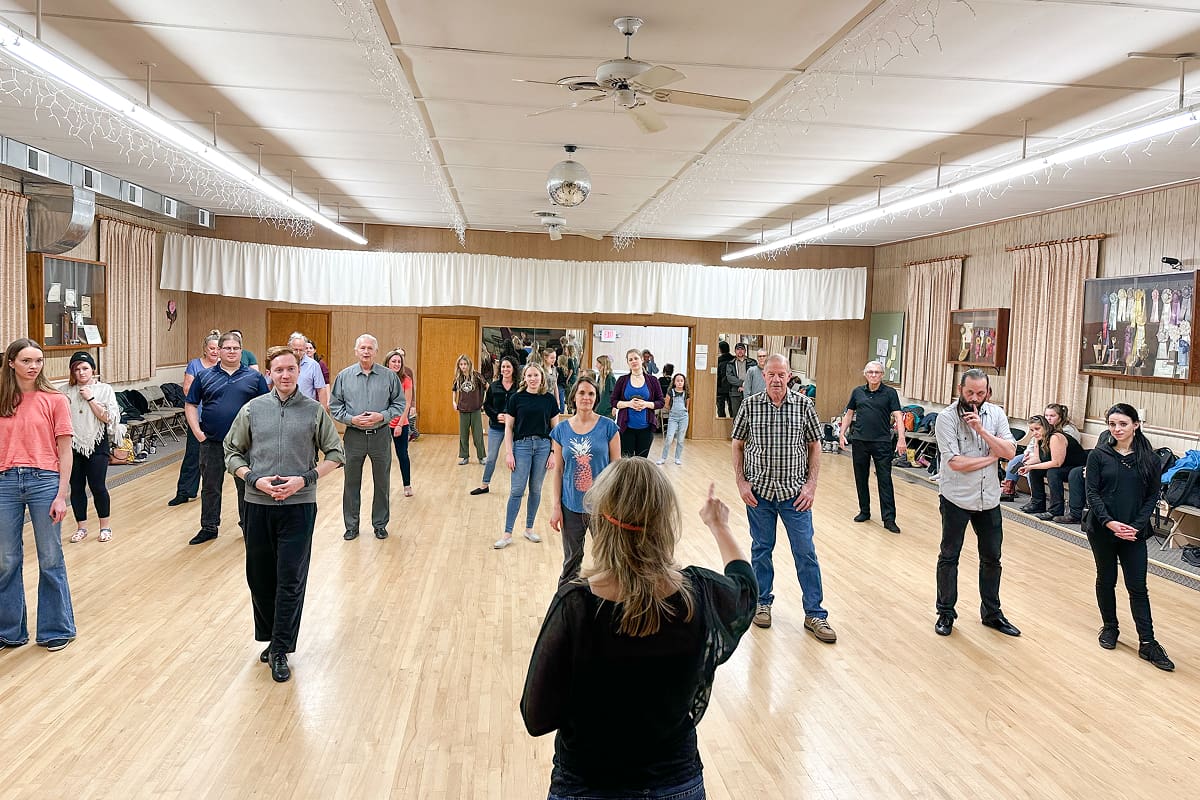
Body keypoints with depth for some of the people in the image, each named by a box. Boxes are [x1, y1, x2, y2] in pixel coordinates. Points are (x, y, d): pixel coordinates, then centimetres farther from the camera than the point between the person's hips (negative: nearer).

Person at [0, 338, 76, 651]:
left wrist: (61, 495, -8)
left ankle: (56, 629, 21)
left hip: (44, 481, -3)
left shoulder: (54, 400, -1)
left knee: (50, 560, 6)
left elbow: (65, 451, -2)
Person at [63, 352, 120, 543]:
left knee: (98, 487, -2)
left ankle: (105, 526, 14)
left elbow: (107, 417, -10)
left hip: (96, 445, -3)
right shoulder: (67, 391, 6)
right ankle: (81, 527, 21)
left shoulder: (104, 389, -1)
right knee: (76, 488, 8)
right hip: (73, 445, 3)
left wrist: (90, 398, -13)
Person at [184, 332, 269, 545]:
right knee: (210, 487, 10)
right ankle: (209, 527, 22)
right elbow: (190, 405, 8)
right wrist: (197, 432, -3)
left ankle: (248, 526, 22)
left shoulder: (254, 377, 3)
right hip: (212, 442, 1)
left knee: (246, 486, 8)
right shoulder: (204, 376, 5)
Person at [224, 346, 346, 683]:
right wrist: (255, 480, -9)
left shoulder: (314, 411, -1)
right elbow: (231, 452, 8)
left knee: (290, 581, -1)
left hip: (299, 506, -2)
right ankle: (271, 636, 32)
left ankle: (280, 651, 10)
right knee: (259, 577, 12)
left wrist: (304, 479, -10)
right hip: (258, 504, 2)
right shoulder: (252, 409, 3)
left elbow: (335, 453, 3)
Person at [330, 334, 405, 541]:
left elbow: (399, 404, 3)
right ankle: (351, 525, 21)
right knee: (351, 483, 8)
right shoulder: (344, 376, 1)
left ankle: (380, 524, 23)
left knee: (382, 483, 8)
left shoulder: (389, 376, 0)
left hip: (380, 435, 0)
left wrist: (382, 416, -12)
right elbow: (334, 406, 4)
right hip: (353, 436, 0)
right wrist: (351, 419, -11)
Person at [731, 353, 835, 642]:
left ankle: (815, 614, 13)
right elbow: (738, 445, 4)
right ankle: (762, 602, 31)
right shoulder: (749, 405, -3)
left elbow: (814, 446, 2)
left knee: (806, 552, 3)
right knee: (761, 549, 14)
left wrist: (811, 485, -5)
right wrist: (741, 482, -4)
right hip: (759, 491, 1)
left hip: (795, 492, 0)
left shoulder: (804, 405, -3)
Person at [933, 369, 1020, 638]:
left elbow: (1010, 452, -9)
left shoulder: (995, 414, 0)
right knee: (949, 557, 9)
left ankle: (991, 613, 32)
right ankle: (946, 613, 23)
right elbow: (955, 462, -21)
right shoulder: (946, 418, -14)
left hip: (989, 498, 4)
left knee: (992, 558, 15)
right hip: (956, 498, -4)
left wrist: (981, 430, -21)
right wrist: (991, 457, -10)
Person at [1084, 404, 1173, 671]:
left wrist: (1137, 526, -11)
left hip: (1135, 532, 0)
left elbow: (1152, 496, 0)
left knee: (1137, 587, 1)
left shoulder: (1149, 458, -1)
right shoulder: (1099, 455, -4)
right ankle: (1109, 628, 29)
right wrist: (1109, 522, -17)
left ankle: (1147, 643, 8)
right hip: (1102, 529, 0)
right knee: (1106, 579, 12)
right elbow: (1092, 493, -6)